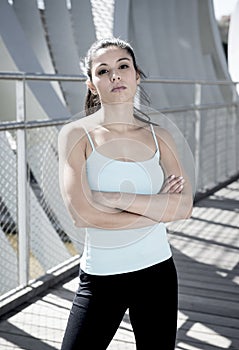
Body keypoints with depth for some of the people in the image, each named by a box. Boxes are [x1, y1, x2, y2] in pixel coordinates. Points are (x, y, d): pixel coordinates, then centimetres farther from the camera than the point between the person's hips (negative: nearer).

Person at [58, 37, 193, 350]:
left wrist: (114, 197, -18)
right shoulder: (77, 134, -8)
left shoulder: (159, 137, 2)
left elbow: (185, 206, -10)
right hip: (100, 277, -2)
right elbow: (81, 214, -20)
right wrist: (159, 208, -12)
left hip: (157, 272, 3)